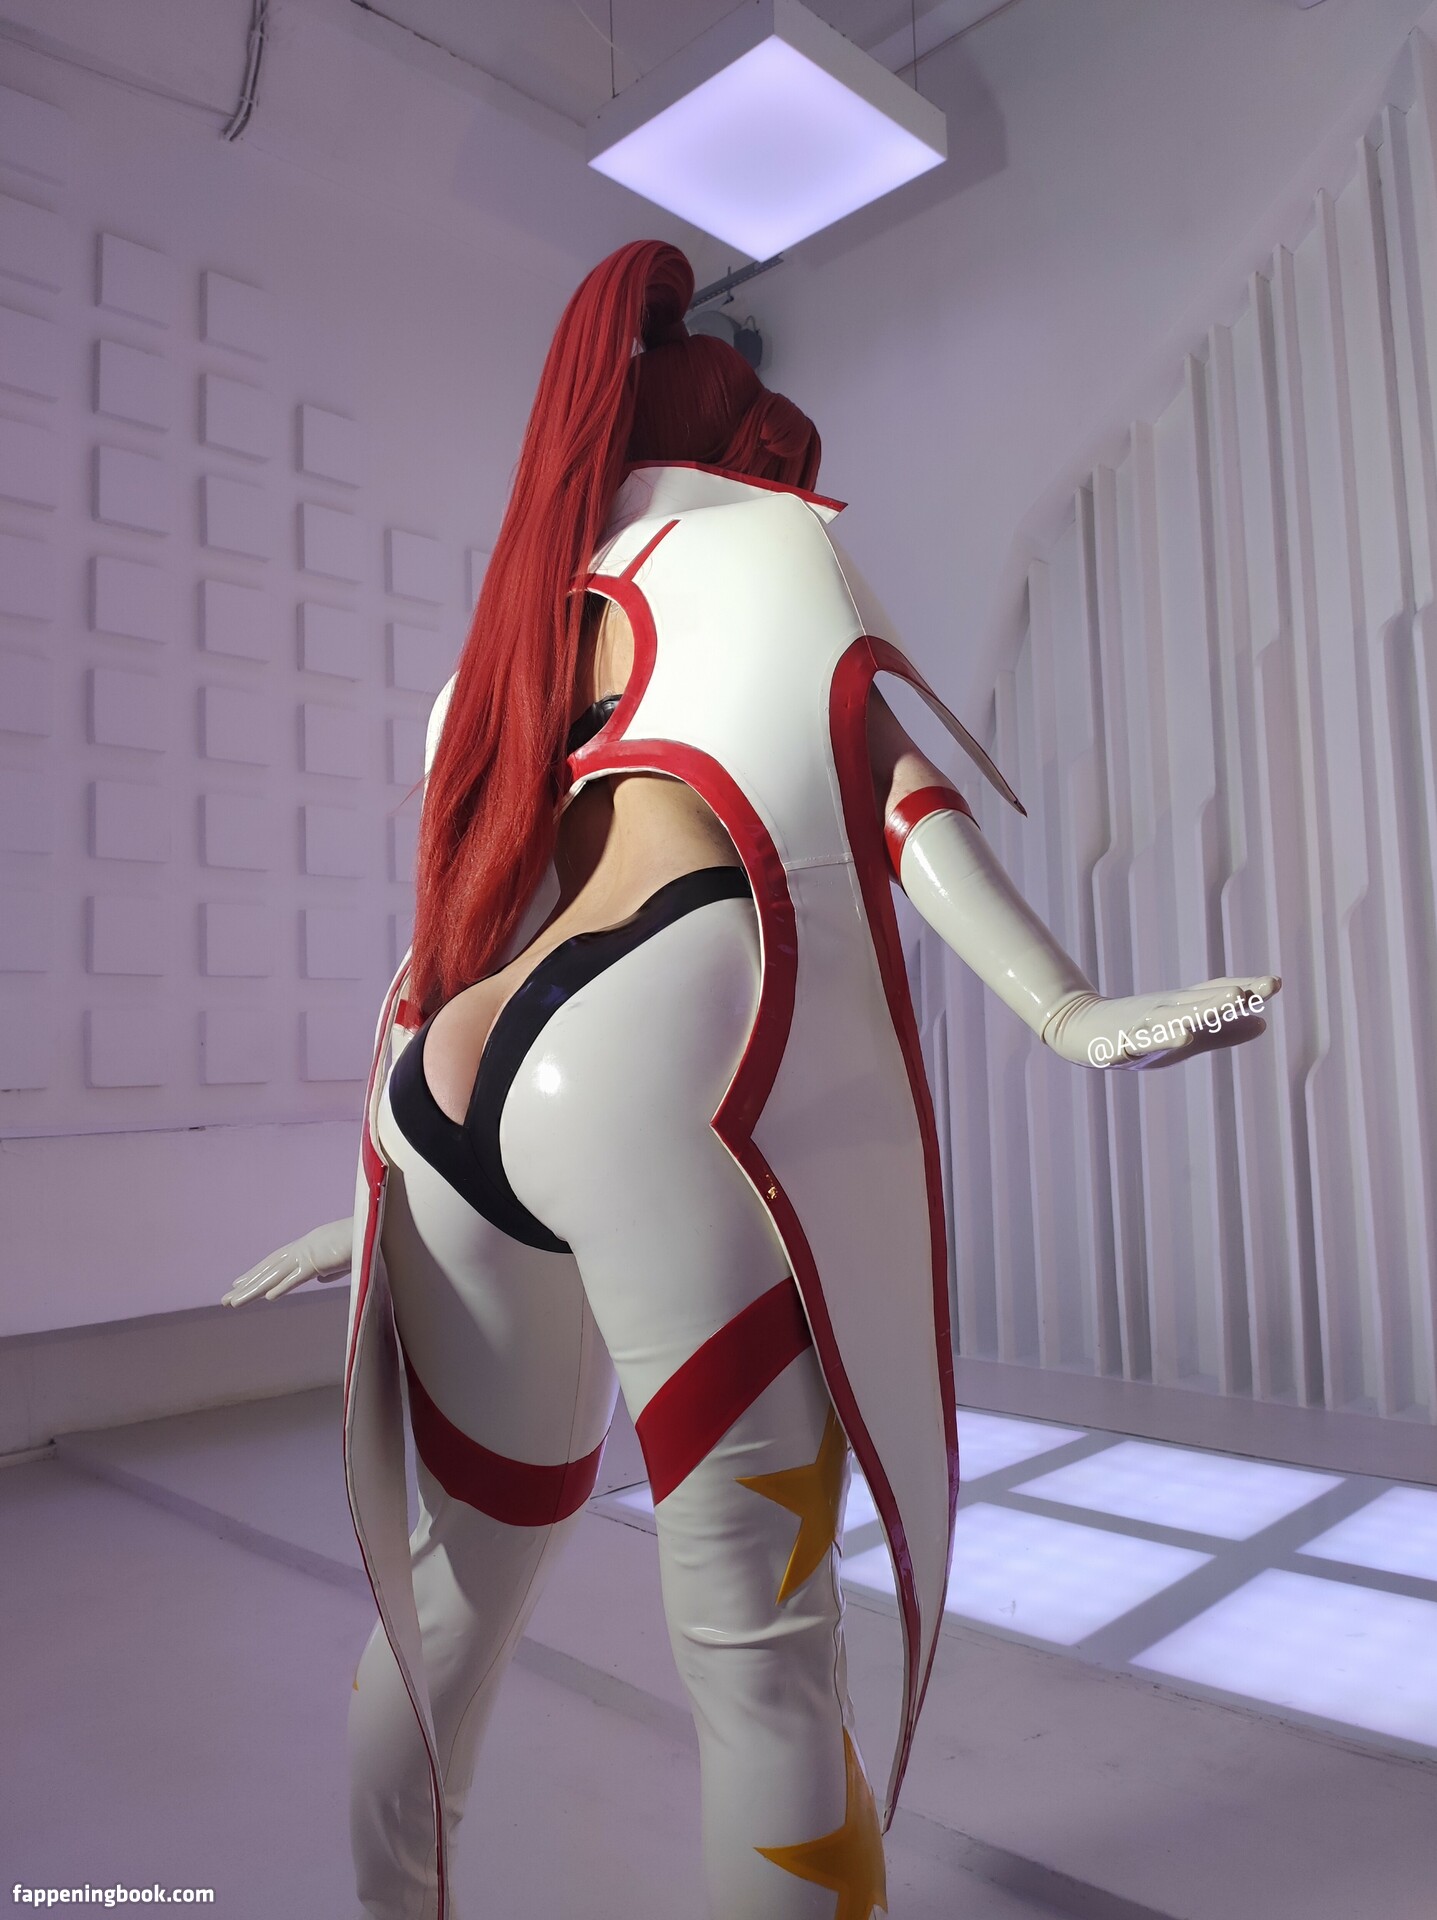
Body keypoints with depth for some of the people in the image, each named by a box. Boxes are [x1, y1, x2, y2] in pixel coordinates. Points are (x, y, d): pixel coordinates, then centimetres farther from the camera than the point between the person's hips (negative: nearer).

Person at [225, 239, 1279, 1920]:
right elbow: (881, 777, -1)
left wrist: (390, 1200, 29)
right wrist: (1077, 1014, -3)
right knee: (754, 1642, -3)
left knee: (463, 1580, 22)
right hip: (651, 1051, -7)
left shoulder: (506, 640, 28)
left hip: (448, 1099, 8)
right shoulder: (772, 534, 14)